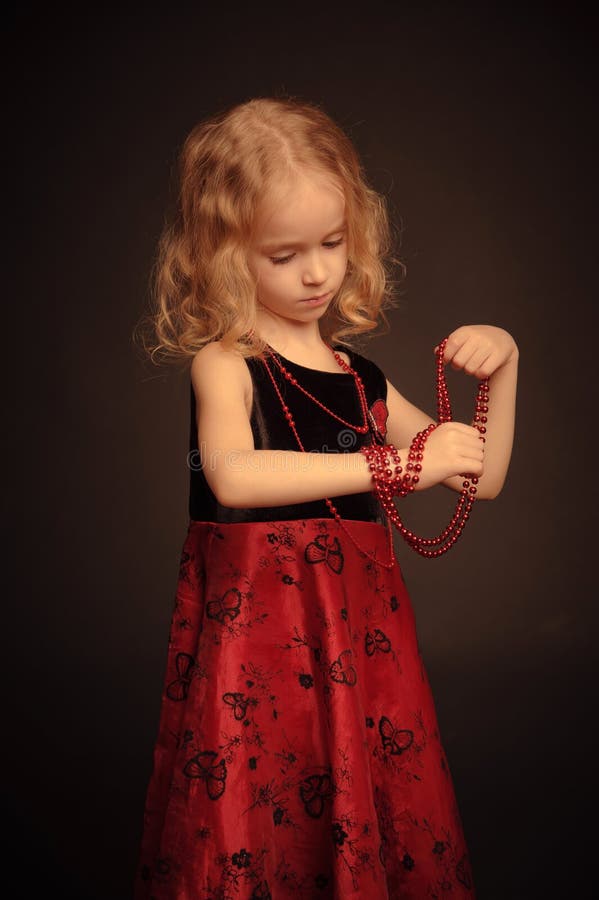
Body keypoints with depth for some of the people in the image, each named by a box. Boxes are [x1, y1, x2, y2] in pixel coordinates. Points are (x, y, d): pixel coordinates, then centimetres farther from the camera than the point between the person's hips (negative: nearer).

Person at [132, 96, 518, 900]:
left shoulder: (359, 376, 12)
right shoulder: (224, 362, -4)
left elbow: (479, 480, 17)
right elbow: (233, 475, -27)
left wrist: (502, 368, 4)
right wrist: (393, 464, -26)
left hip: (359, 637, 5)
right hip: (255, 632, -4)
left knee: (383, 834, 6)